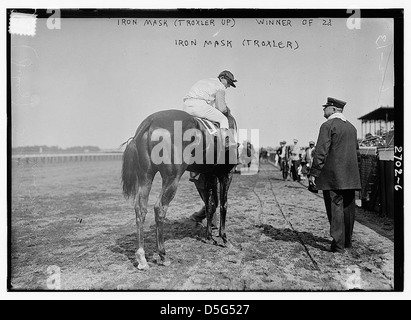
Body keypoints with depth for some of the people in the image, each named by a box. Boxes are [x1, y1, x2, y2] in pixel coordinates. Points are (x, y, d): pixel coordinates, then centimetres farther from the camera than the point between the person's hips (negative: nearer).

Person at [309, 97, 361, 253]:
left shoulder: (328, 125, -9)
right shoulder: (351, 127, 16)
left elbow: (321, 151, -16)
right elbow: (356, 151, 21)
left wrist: (313, 173, -12)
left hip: (333, 175, -7)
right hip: (350, 176, 8)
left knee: (335, 208, -4)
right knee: (348, 208, 14)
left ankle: (338, 244, -2)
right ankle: (347, 240, 26)